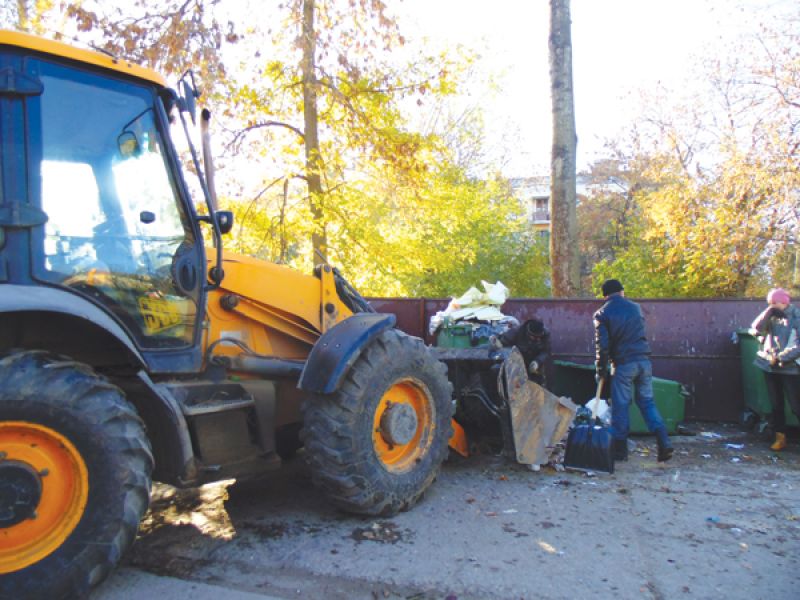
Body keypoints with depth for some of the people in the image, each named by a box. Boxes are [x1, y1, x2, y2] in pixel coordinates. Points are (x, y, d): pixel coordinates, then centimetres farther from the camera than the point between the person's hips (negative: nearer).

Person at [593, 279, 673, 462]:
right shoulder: (635, 307, 11)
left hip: (623, 364, -4)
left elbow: (602, 344, -8)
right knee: (647, 401, 12)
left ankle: (620, 449, 7)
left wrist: (601, 369, -1)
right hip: (644, 360, 4)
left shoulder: (602, 314, -3)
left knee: (620, 406, 3)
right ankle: (664, 442, 3)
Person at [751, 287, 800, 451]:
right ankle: (780, 437, 19)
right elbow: (757, 328, -4)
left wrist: (780, 357, -17)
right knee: (776, 404, 10)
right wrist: (768, 312, -9)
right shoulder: (772, 317, 10)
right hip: (770, 366, 5)